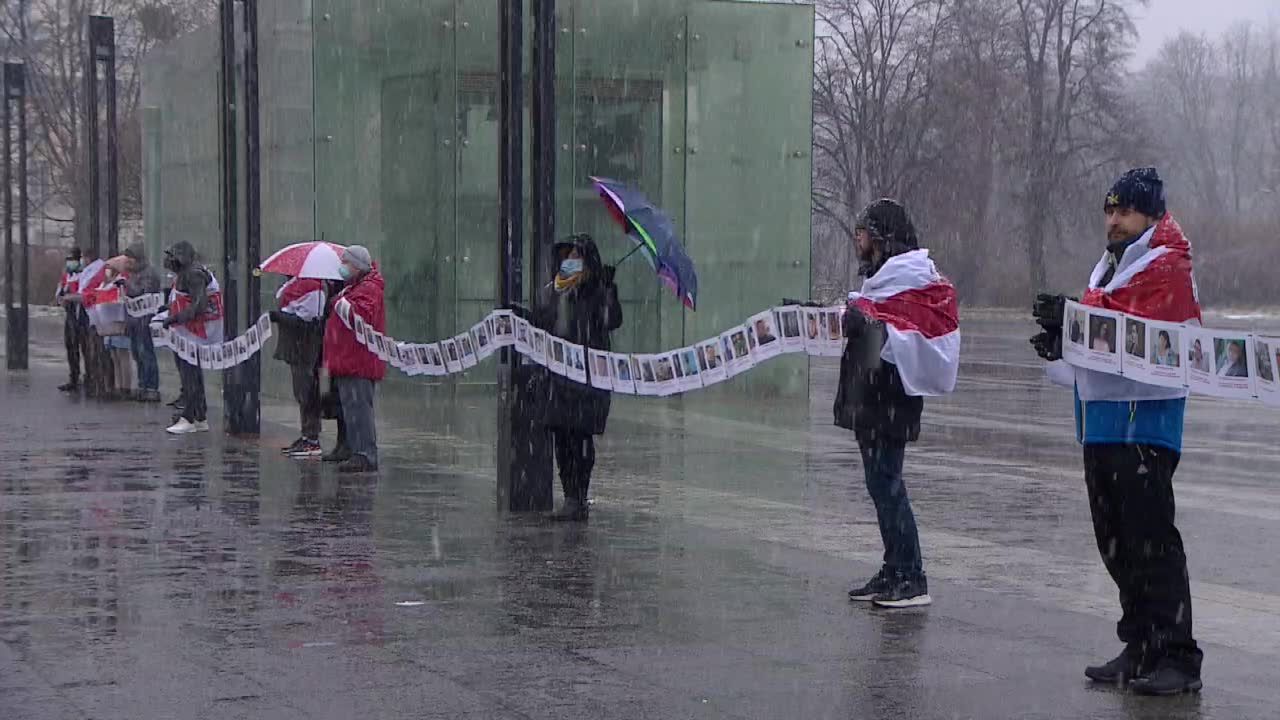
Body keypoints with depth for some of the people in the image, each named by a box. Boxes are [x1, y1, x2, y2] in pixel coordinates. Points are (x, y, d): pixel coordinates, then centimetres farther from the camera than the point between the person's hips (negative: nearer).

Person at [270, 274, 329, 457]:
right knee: (302, 394, 14)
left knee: (307, 394, -6)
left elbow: (304, 321, -21)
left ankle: (312, 440, -2)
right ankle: (306, 436, 21)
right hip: (296, 346, 10)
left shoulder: (312, 287, -18)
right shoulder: (295, 281, 11)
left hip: (306, 347, -10)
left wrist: (278, 316, -19)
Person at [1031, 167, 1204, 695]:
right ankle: (1140, 648, 19)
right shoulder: (1110, 267, 21)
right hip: (1100, 418, 9)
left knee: (1150, 536, -10)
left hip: (1144, 418, -9)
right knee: (1115, 539, 11)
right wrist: (1058, 343, -1)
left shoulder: (1166, 267, -6)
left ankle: (1178, 657, -6)